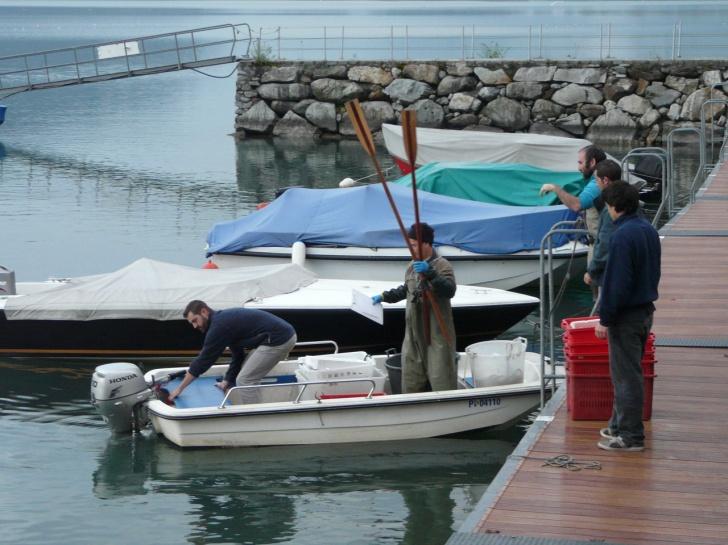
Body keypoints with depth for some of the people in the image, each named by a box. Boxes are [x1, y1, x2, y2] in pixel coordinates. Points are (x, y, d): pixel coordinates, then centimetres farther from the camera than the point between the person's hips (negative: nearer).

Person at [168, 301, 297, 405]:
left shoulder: (219, 326, -11)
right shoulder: (225, 318, 19)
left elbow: (203, 360, -8)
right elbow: (238, 356, 26)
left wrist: (179, 389, -1)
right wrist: (226, 382, 23)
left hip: (278, 339, -10)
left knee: (245, 380, -5)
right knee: (249, 378, 18)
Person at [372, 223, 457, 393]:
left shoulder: (442, 265, -11)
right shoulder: (413, 266, 12)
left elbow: (449, 290, -27)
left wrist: (430, 273, -38)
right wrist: (384, 297, 23)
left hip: (437, 333, -7)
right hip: (414, 332, 8)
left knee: (440, 377, -8)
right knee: (411, 379, 12)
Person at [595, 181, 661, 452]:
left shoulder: (623, 236, -21)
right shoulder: (648, 230, 9)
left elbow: (616, 282, -22)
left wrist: (605, 319, -16)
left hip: (626, 315, -9)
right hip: (646, 309, 9)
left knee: (626, 375, -3)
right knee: (629, 373, 18)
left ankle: (630, 436, 2)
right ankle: (620, 425, 28)